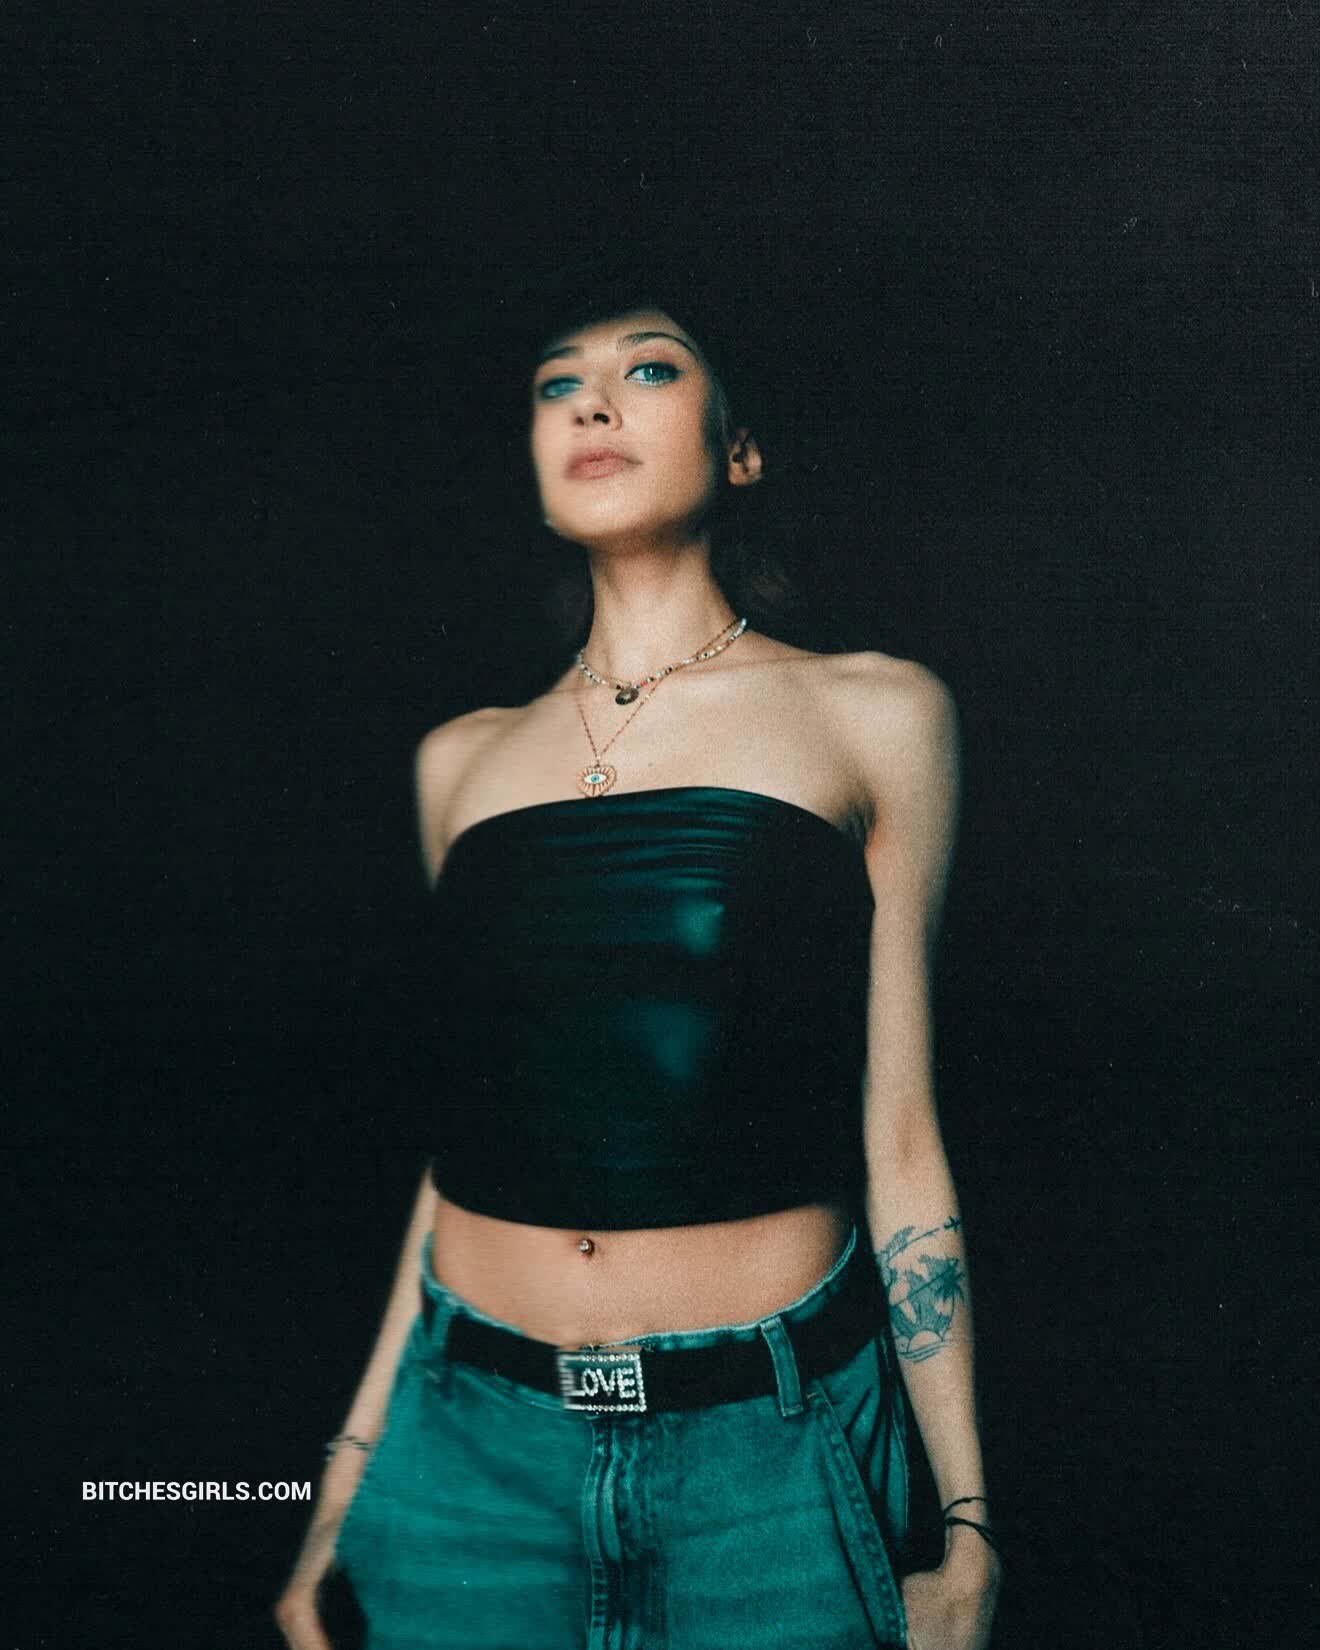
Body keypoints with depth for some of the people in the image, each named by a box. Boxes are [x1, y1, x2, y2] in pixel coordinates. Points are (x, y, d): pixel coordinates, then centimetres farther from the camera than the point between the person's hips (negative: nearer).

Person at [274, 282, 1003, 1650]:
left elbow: (896, 1140, 0)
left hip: (773, 1449, -2)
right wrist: (352, 1464, 13)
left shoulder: (870, 717, 1)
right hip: (474, 1441, 3)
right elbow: (479, 1137, 12)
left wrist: (969, 1534, 1)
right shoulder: (464, 761, 8)